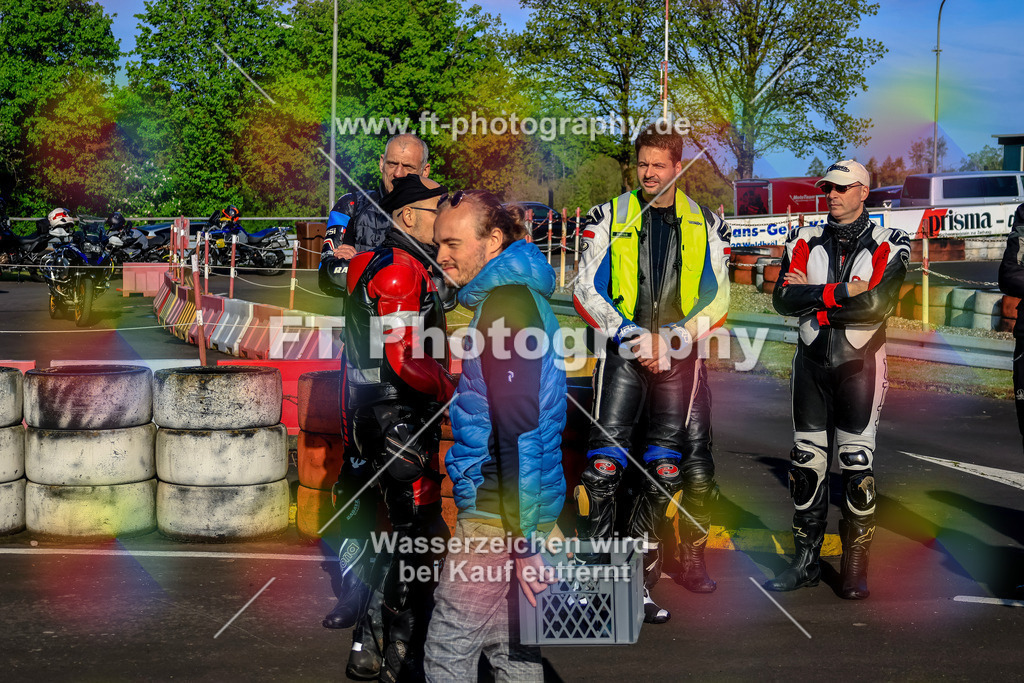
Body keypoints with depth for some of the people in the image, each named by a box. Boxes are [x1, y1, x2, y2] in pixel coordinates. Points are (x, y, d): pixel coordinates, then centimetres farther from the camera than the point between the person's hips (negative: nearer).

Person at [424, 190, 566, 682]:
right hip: (508, 514, 10)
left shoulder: (506, 304, -16)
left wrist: (524, 539, -24)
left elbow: (519, 428, -23)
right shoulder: (515, 296, 16)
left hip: (500, 515, -10)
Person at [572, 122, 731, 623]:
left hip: (679, 357, 1)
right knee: (604, 464, -10)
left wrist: (673, 339, -8)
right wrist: (630, 335, -10)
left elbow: (717, 299, 6)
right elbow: (585, 290, 2)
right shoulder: (609, 217, 6)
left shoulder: (705, 225, 9)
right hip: (622, 352, -1)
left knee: (664, 469, 1)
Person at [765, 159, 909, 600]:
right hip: (811, 361, 4)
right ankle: (806, 560, 17)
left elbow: (877, 303, -19)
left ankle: (856, 566, 5)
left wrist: (813, 295, -13)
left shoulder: (886, 245, -2)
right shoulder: (806, 242, 7)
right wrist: (841, 293, -15)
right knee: (806, 462, 7)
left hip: (859, 364, -3)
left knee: (857, 465, -5)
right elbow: (783, 299, -6)